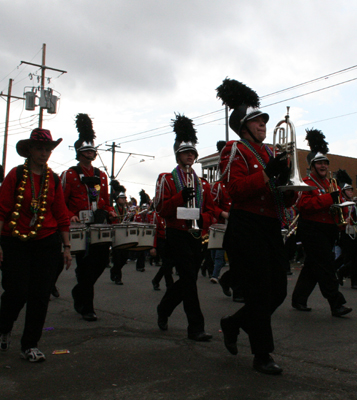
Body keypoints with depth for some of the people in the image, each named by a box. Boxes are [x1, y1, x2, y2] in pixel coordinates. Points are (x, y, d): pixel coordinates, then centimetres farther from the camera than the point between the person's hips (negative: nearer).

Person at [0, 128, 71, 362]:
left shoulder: (54, 180, 7)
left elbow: (62, 217, 9)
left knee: (40, 296, 3)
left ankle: (30, 345, 19)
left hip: (47, 244, 3)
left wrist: (67, 247, 7)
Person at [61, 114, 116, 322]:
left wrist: (110, 211, 0)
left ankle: (80, 292, 31)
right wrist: (70, 216, -20)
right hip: (80, 226, -5)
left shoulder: (101, 175, 16)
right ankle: (86, 308, 10)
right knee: (85, 265, -2)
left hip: (100, 226, 5)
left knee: (102, 261, 5)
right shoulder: (69, 175, 1)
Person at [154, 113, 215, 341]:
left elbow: (211, 209, 12)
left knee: (187, 279, 12)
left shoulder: (203, 183, 15)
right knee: (189, 279, -10)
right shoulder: (166, 179, 1)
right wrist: (181, 196, -23)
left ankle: (164, 309, 37)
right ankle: (196, 328, -3)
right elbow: (161, 208, -8)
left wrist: (203, 219, -11)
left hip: (196, 236, 6)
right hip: (177, 234, -6)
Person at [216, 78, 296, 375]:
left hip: (271, 229, 8)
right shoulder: (235, 150, -2)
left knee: (278, 293, 8)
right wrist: (267, 173, -22)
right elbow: (236, 191, -17)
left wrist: (286, 180, -5)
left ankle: (232, 324, 30)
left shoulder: (270, 153, 18)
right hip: (247, 230, -7)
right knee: (260, 293, -3)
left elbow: (286, 200, 16)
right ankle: (262, 356, 12)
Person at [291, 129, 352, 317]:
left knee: (312, 267, 12)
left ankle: (298, 299, 22)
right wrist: (329, 197, -23)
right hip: (312, 230, -8)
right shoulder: (306, 184, -8)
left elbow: (339, 204, 24)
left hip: (329, 230, 8)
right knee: (325, 267, -7)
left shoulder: (331, 184, 17)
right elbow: (304, 205, -23)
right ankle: (336, 304, -1)